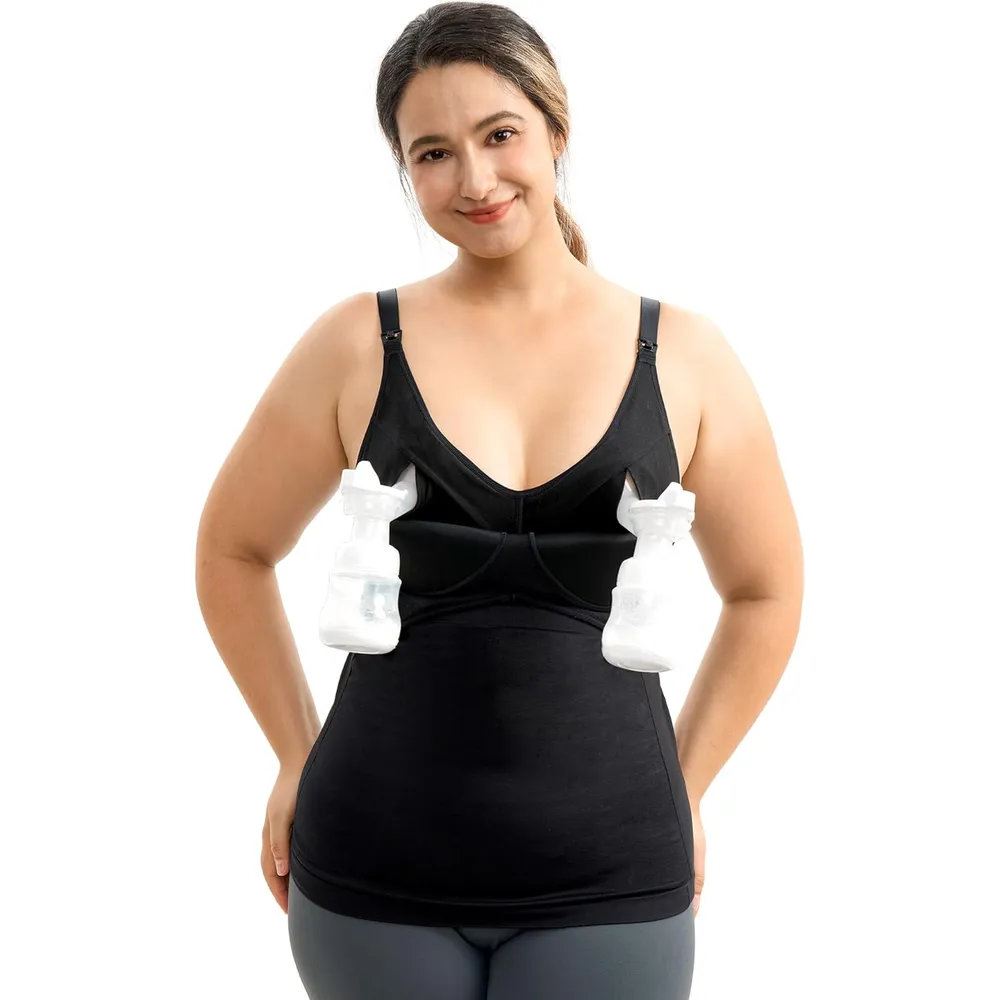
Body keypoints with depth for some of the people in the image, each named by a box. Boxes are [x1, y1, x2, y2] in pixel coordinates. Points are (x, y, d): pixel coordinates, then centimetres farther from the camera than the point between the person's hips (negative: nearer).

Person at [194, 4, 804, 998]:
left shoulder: (683, 354, 1)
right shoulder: (357, 344, -1)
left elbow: (766, 591, 10)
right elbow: (233, 551, 10)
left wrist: (680, 791, 6)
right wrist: (299, 758, 7)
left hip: (607, 878, 0)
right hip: (379, 868, 0)